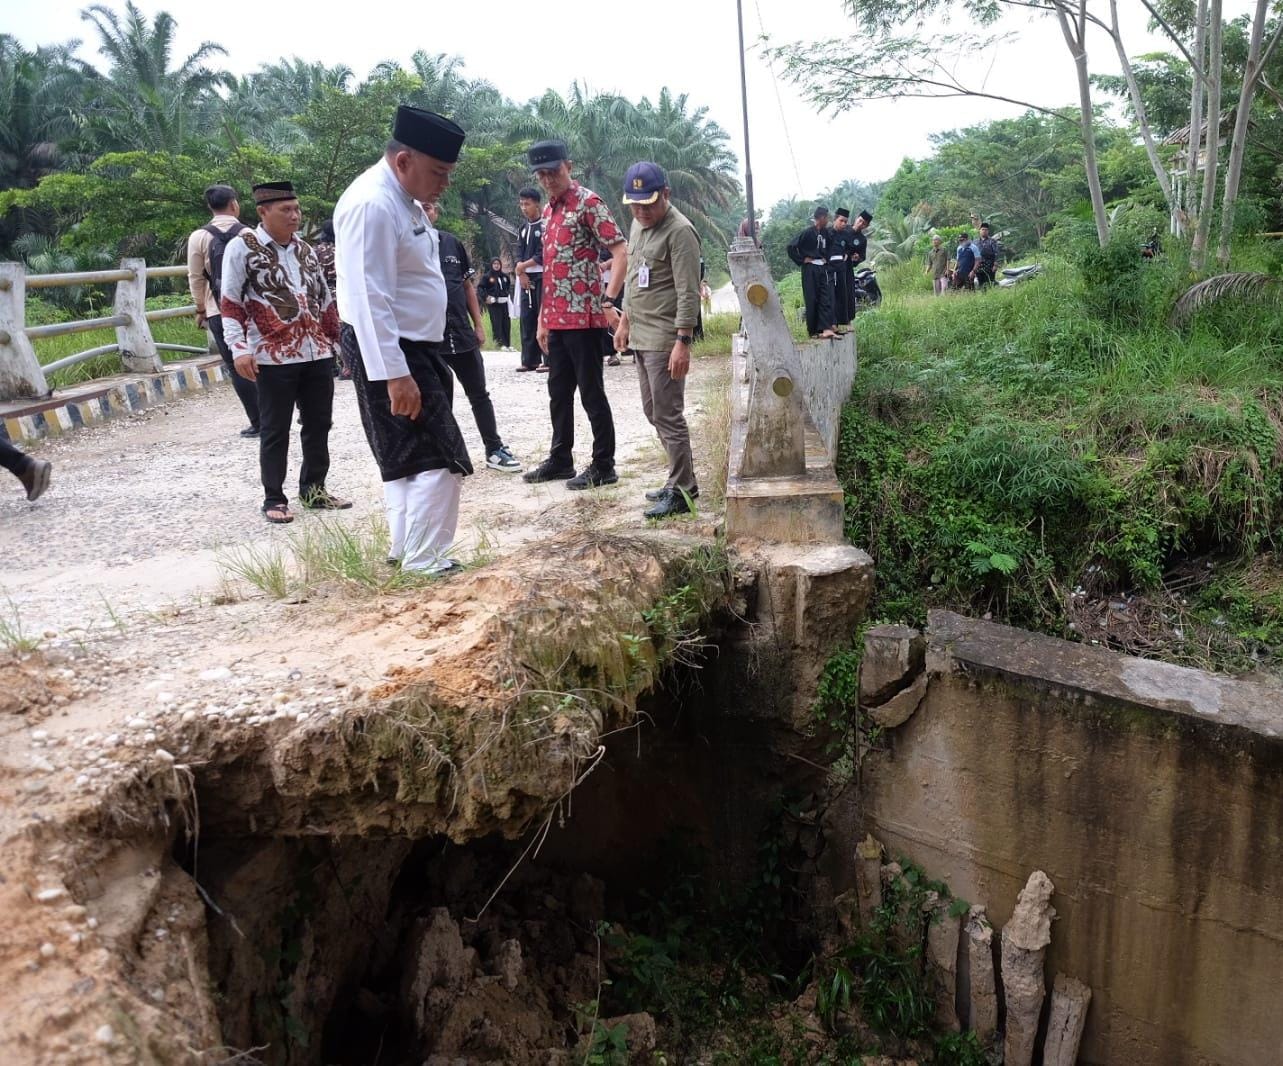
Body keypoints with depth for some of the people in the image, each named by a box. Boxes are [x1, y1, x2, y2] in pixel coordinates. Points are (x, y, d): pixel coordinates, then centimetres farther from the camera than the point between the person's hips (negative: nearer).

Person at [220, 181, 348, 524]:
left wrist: (343, 340, 19)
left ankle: (313, 489, 24)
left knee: (319, 424, 11)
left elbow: (325, 300, 20)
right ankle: (274, 499, 12)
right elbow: (230, 304, -5)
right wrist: (239, 348, -14)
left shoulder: (305, 250, 15)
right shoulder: (242, 247, -3)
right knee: (275, 430, 2)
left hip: (318, 354, 6)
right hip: (273, 357, -6)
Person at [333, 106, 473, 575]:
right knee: (441, 461, -10)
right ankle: (424, 566, -1)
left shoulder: (403, 200, 11)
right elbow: (370, 300, -25)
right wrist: (395, 374, -27)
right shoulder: (371, 204, -20)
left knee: (406, 462, 16)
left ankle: (406, 555, 26)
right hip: (389, 353, -10)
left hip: (415, 349, 10)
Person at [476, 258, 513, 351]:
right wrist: (485, 297, -12)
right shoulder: (487, 276, -1)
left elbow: (509, 286, 29)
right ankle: (500, 344, -9)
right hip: (493, 303, -5)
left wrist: (508, 293, 14)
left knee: (506, 324, 3)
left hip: (504, 302, 5)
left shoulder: (504, 276, 12)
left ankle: (508, 344, 9)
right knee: (497, 323, -9)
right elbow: (480, 288, -3)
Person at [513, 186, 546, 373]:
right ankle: (529, 360, 10)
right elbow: (519, 253, 11)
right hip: (526, 278, 7)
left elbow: (543, 256, -13)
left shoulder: (545, 226, -6)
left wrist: (522, 266, -7)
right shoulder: (524, 228, 16)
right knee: (527, 319, 6)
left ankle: (549, 360, -7)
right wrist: (521, 273, -5)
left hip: (542, 277, -7)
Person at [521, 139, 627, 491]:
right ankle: (560, 458, 25)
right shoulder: (548, 211, 16)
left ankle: (603, 465, 6)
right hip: (557, 318, 8)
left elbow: (621, 251, -16)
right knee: (559, 392, 14)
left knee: (590, 392, -2)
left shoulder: (588, 202, -8)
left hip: (584, 316, -8)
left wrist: (608, 302, -24)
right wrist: (543, 319, 18)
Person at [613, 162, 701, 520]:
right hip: (641, 335, 9)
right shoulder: (638, 224, 14)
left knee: (668, 416, -6)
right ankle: (681, 480, 24)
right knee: (653, 413, 13)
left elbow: (689, 294, -19)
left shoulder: (680, 231, -14)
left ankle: (680, 492, 3)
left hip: (665, 339, -9)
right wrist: (625, 320, 22)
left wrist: (682, 342, -23)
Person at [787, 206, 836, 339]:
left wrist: (826, 259, 12)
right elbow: (791, 247, -14)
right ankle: (813, 331, 11)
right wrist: (802, 260, -10)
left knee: (826, 298, -4)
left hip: (822, 268, 6)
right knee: (812, 300, 0)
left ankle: (826, 328, -9)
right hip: (810, 269, -6)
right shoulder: (808, 232, -11)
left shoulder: (825, 232, 9)